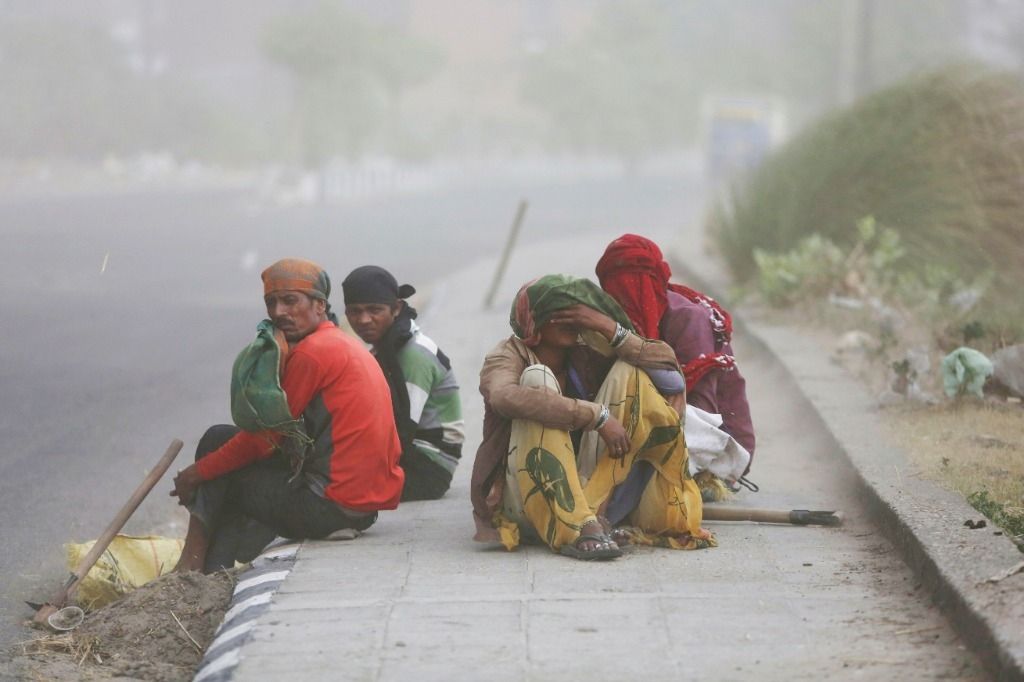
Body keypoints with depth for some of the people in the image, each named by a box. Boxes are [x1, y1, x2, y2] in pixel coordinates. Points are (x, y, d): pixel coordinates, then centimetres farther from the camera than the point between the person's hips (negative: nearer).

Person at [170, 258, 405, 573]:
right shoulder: (348, 346, 18)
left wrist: (199, 471, -1)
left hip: (332, 506, -10)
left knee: (217, 440, 6)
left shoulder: (312, 353, -12)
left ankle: (191, 566, 7)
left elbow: (266, 438, -9)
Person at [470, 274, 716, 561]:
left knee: (629, 372, -4)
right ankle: (577, 530, -39)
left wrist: (610, 329, -15)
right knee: (537, 378, -24)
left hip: (584, 493, 4)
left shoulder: (584, 360, 6)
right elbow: (505, 397, -31)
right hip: (527, 502, -4)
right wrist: (597, 416, -30)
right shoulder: (508, 357, -6)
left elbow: (667, 366, -3)